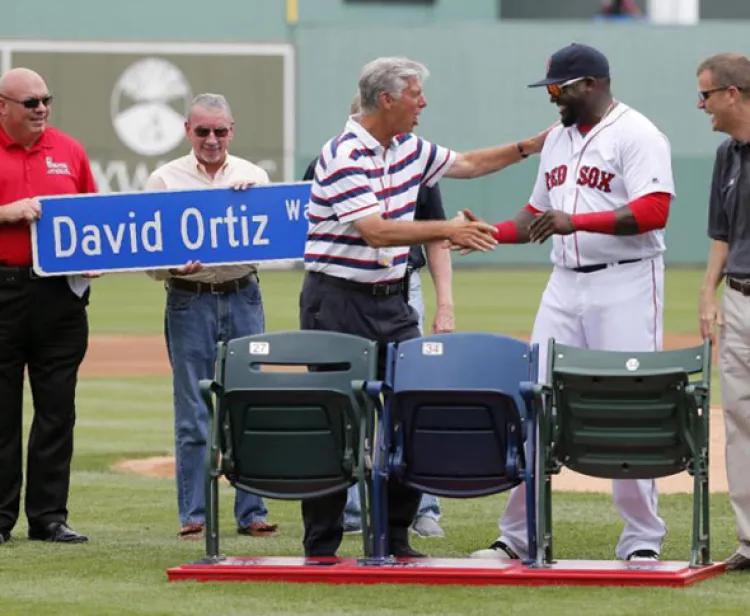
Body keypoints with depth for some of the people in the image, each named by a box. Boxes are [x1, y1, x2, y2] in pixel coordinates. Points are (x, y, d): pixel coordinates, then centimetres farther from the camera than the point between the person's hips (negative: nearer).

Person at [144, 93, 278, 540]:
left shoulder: (253, 177, 10)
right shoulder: (166, 180, 4)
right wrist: (175, 268, -19)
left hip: (243, 297, 2)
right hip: (189, 299, -2)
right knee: (193, 415, -1)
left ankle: (252, 512, 8)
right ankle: (193, 516, 3)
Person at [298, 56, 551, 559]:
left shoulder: (408, 148, 9)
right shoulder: (345, 156, -16)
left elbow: (467, 164, 25)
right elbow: (376, 231, -25)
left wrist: (530, 147, 20)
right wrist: (448, 230, -27)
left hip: (391, 300, 8)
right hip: (340, 302, -8)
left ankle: (395, 537, 10)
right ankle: (322, 548, 2)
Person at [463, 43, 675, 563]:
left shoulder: (637, 135, -9)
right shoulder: (558, 138, 17)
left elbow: (653, 210, -21)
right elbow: (539, 215, 24)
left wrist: (575, 221, -26)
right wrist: (490, 233, 7)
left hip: (626, 284, -8)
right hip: (565, 283, 8)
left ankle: (643, 540, 2)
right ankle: (518, 536, 10)